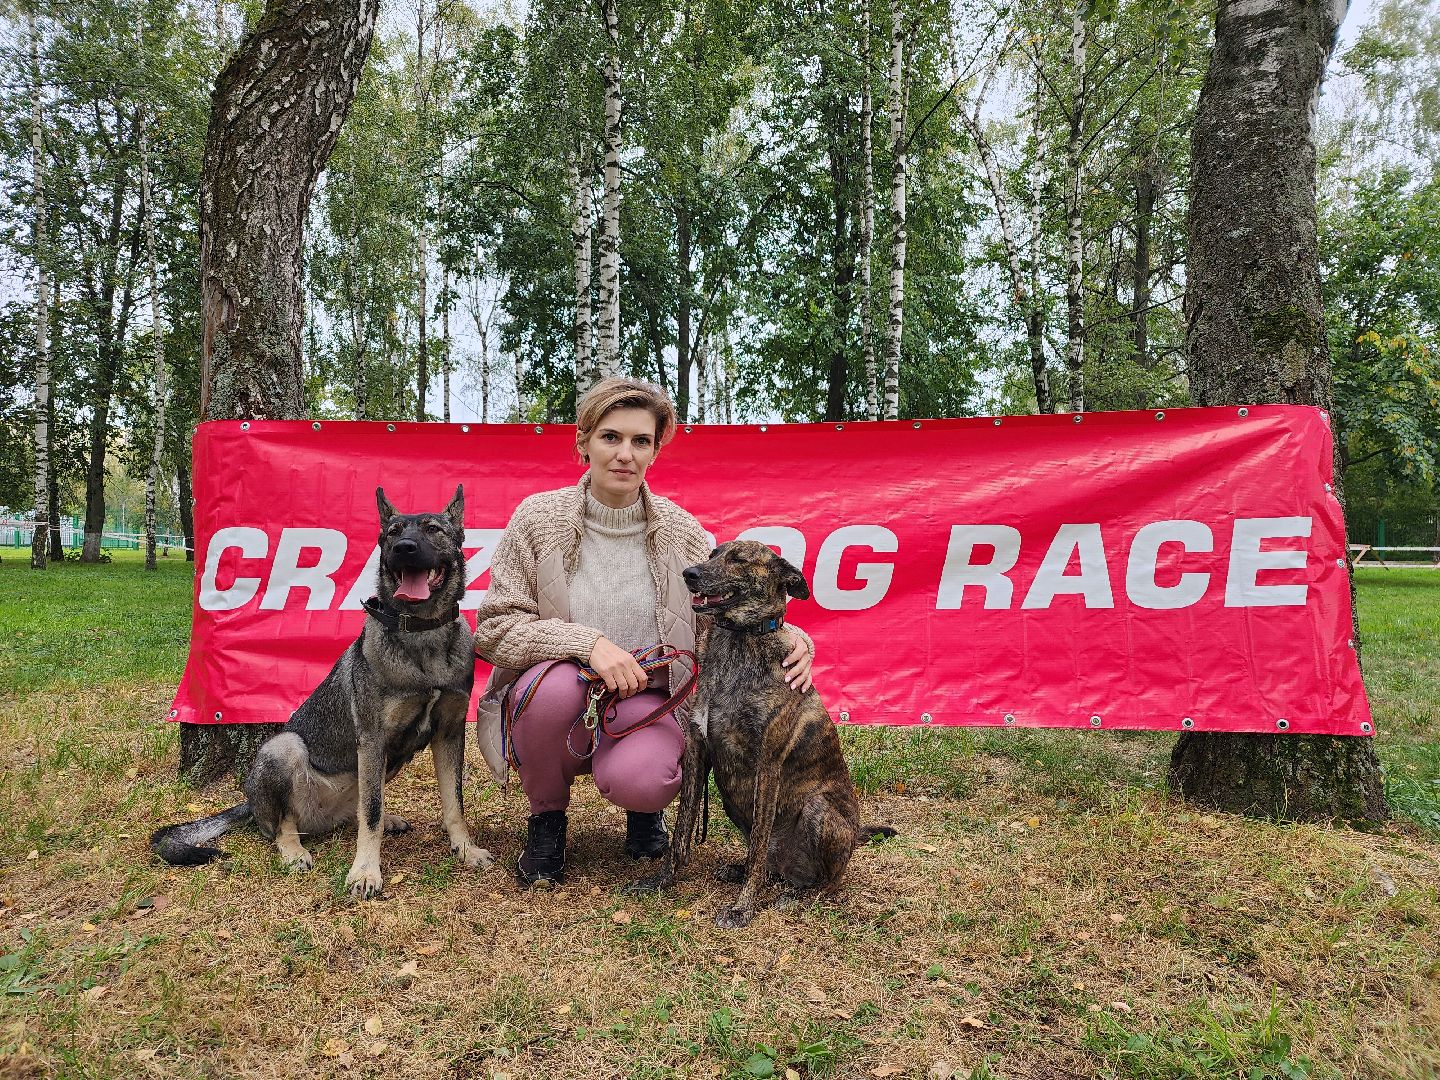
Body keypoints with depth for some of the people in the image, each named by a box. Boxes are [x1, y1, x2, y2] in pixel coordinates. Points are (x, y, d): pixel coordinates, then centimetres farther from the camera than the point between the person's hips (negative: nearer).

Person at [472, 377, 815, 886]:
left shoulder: (680, 530, -3)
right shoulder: (538, 517, -7)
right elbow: (492, 628, -10)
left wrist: (788, 636, -19)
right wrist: (587, 642, -26)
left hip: (645, 700, 0)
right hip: (552, 703, 1)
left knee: (639, 780, -32)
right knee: (557, 682, -35)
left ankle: (642, 806, 11)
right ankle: (546, 817, -2)